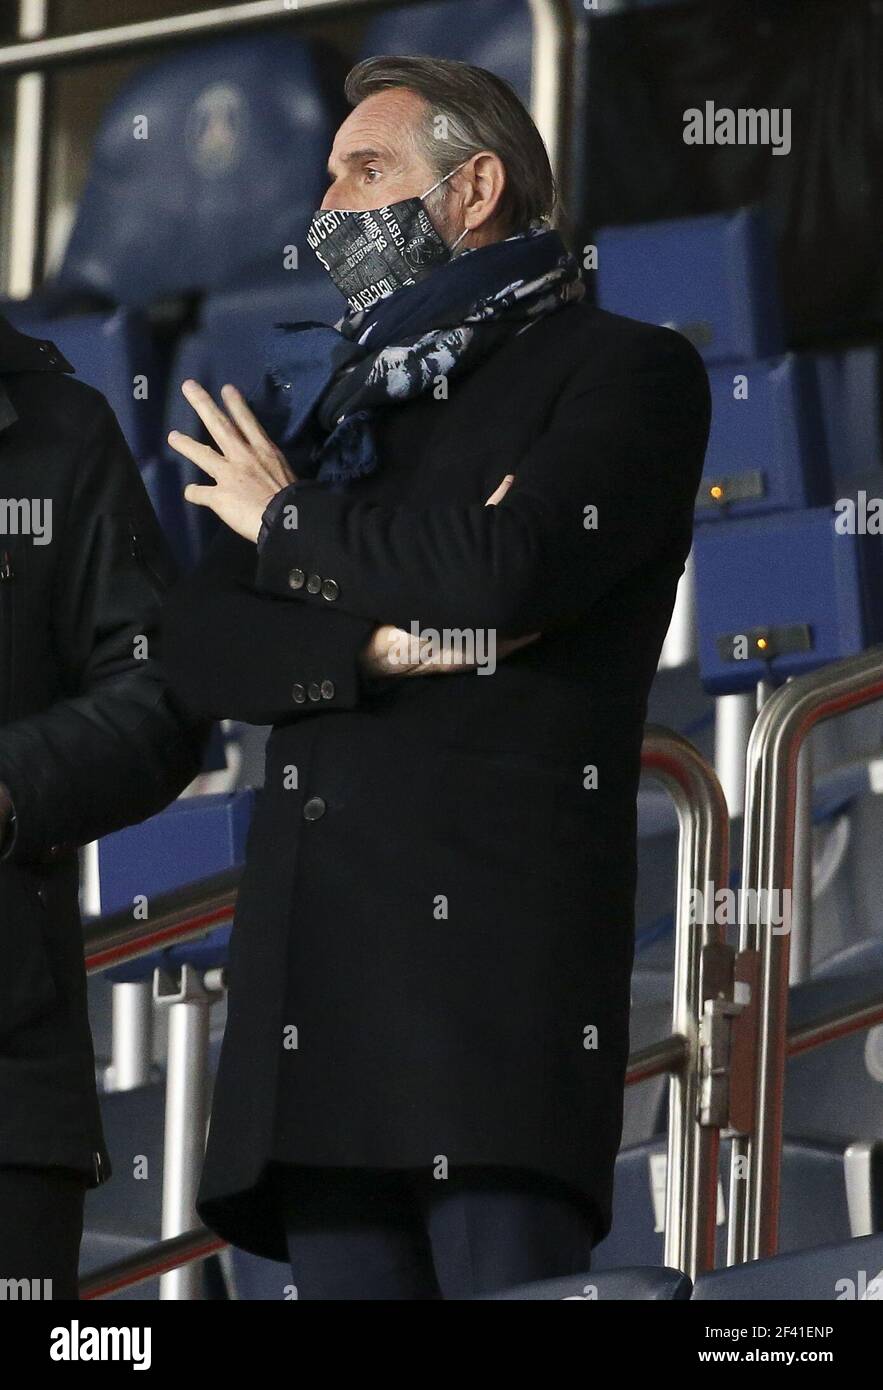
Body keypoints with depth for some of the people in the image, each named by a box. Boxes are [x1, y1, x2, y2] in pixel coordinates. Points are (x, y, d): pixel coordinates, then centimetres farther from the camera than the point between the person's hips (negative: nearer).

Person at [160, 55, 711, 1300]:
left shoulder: (627, 373, 7)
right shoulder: (327, 394, 26)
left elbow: (516, 564, -13)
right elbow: (199, 647, 15)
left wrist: (291, 521, 3)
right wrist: (386, 645, -5)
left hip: (503, 949, -6)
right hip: (322, 958, 6)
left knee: (503, 1279, -17)